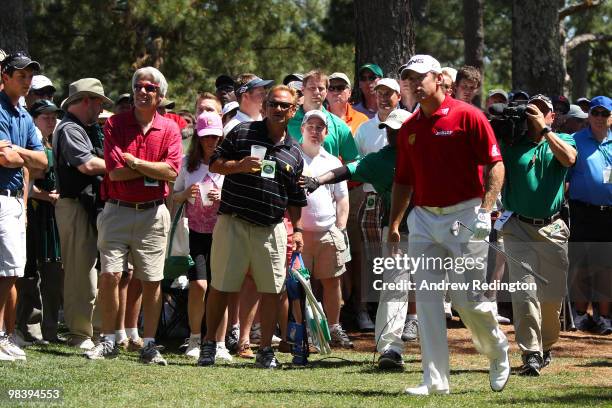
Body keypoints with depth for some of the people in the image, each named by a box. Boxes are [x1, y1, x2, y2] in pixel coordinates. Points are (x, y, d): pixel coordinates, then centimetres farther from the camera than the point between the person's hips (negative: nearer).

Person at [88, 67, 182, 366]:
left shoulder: (169, 129, 4)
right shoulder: (114, 125, 2)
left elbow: (172, 172, -9)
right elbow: (115, 171, -9)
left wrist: (135, 163, -9)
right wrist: (153, 170, -6)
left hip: (153, 213, 1)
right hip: (117, 209, -1)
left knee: (152, 281, 2)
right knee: (109, 275, -7)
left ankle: (149, 345, 10)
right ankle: (108, 342, 2)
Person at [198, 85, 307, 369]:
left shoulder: (294, 152, 12)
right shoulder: (242, 132, 3)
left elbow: (295, 198, 17)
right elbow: (214, 164, 4)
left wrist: (297, 229, 9)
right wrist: (240, 165, -14)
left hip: (271, 228, 3)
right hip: (233, 222, -3)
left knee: (271, 290, 0)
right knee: (220, 286, 1)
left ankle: (266, 349, 10)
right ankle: (209, 344, 14)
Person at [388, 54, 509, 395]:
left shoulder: (468, 116, -6)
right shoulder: (409, 128, 12)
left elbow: (496, 164, -9)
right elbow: (404, 181, 20)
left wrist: (485, 209, -19)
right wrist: (394, 224, 12)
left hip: (464, 216, -6)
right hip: (424, 220, 6)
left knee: (468, 299, -5)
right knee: (427, 299, -1)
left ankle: (498, 351, 23)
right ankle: (435, 380, 2)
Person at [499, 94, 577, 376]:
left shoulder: (560, 141, 10)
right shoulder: (511, 144, 7)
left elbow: (569, 159, -13)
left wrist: (543, 128, -13)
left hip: (552, 229, 2)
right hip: (519, 228, -2)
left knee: (553, 295, 7)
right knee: (524, 291, -13)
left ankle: (545, 346, 27)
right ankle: (530, 354, -13)